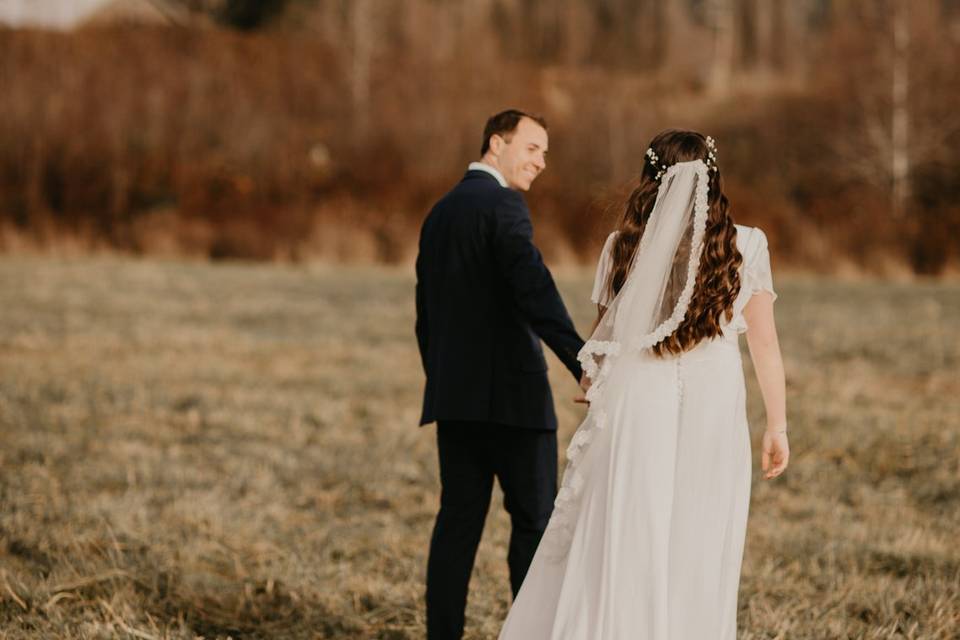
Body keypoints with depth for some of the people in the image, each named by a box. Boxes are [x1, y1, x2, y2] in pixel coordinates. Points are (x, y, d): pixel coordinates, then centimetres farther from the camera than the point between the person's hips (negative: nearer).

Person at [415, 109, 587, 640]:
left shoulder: (439, 213, 16)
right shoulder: (502, 205, -11)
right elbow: (534, 290, -24)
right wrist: (583, 365, -31)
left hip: (453, 395, 8)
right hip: (510, 392, -8)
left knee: (458, 519, 7)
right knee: (534, 519, 0)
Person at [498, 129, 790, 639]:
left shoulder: (624, 246, 0)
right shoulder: (746, 247, 0)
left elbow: (602, 338, 6)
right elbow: (765, 344, 1)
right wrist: (777, 426, 9)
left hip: (636, 408, 0)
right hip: (713, 412, 0)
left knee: (621, 554, 5)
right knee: (697, 559, 6)